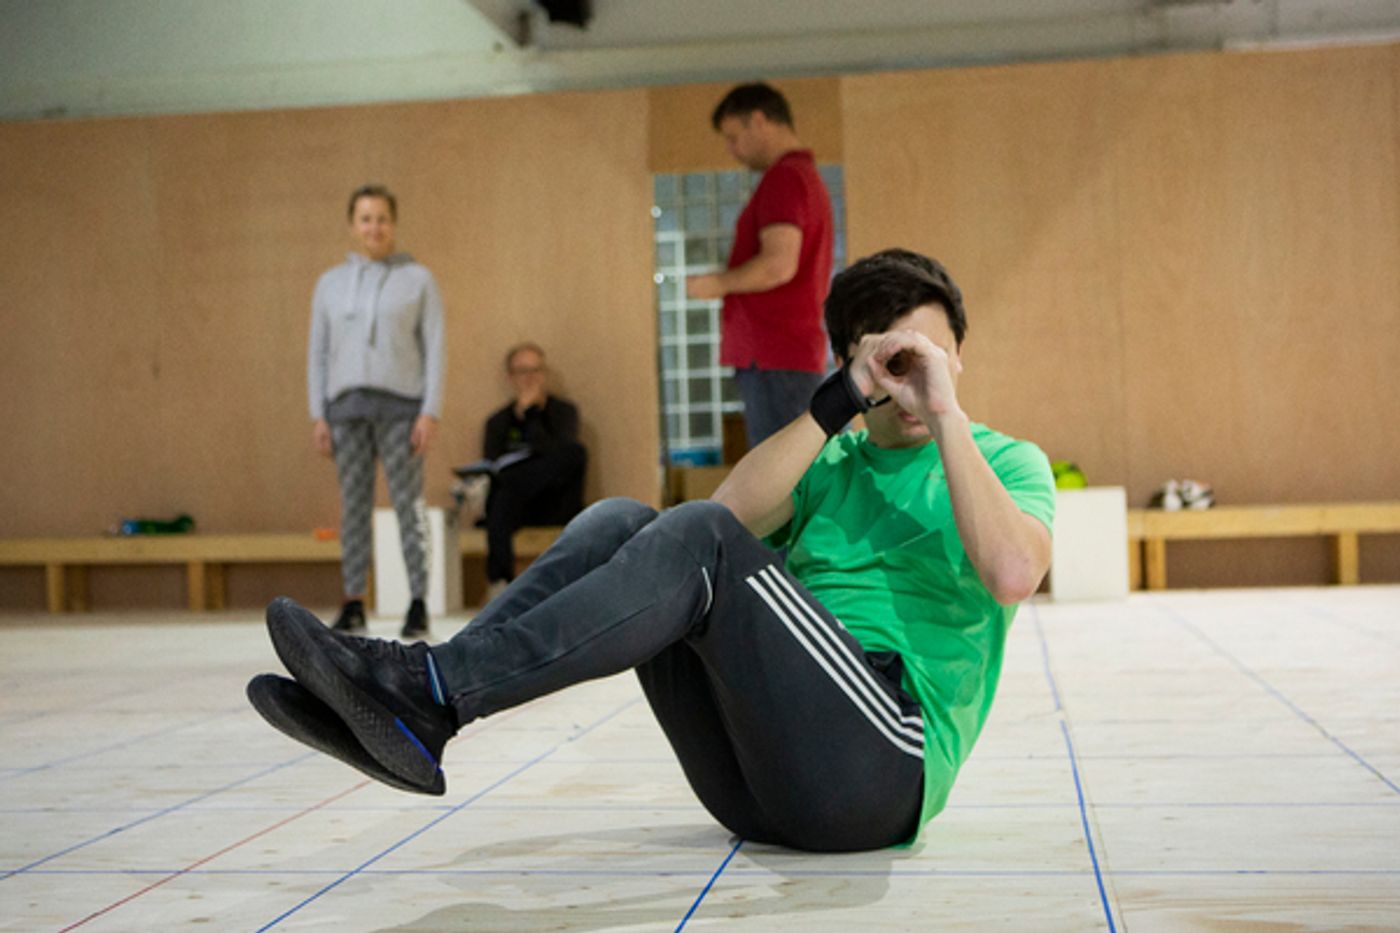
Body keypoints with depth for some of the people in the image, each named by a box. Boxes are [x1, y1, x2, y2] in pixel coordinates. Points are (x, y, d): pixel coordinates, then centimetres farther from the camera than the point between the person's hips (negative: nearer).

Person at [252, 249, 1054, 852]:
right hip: (756, 780, 5)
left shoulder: (1007, 461, 11)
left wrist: (947, 415, -10)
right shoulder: (831, 462, 23)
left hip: (881, 768, -5)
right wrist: (842, 398, -5)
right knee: (620, 522, -11)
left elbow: (1014, 575, -13)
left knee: (697, 542, -26)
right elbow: (736, 508, 0)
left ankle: (431, 688, -34)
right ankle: (411, 717, -25)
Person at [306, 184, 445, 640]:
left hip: (400, 404, -3)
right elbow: (318, 353, 12)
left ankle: (418, 605, -2)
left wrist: (431, 413, -10)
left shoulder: (418, 279, 4)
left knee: (408, 504, -5)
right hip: (347, 405, 3)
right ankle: (353, 604, 6)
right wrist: (317, 417, 4)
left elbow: (434, 349, -1)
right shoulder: (330, 284, 13)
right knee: (353, 505, 2)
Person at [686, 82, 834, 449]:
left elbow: (779, 264, -21)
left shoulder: (784, 178, -10)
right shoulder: (808, 176, 21)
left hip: (773, 361, -10)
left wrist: (717, 283, -7)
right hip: (797, 353, 10)